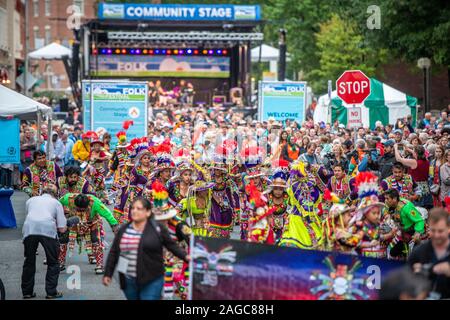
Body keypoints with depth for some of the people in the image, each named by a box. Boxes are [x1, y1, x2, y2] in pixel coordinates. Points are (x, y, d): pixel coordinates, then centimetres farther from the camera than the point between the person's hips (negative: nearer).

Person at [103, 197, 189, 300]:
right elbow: (114, 253, 12)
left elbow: (172, 245, 3)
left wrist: (185, 256, -10)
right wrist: (108, 274, 10)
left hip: (152, 280, -4)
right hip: (128, 281, 4)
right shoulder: (124, 229, 7)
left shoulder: (158, 228, -3)